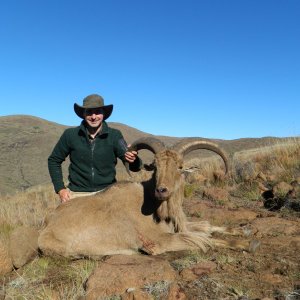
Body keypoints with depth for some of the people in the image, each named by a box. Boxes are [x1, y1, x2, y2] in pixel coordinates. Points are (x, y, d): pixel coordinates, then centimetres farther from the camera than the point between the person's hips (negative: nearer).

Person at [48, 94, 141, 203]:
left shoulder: (114, 136, -5)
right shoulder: (70, 135, -4)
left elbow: (135, 167, -8)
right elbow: (54, 161, 10)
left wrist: (134, 160, -32)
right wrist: (60, 189, 1)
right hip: (77, 194, 0)